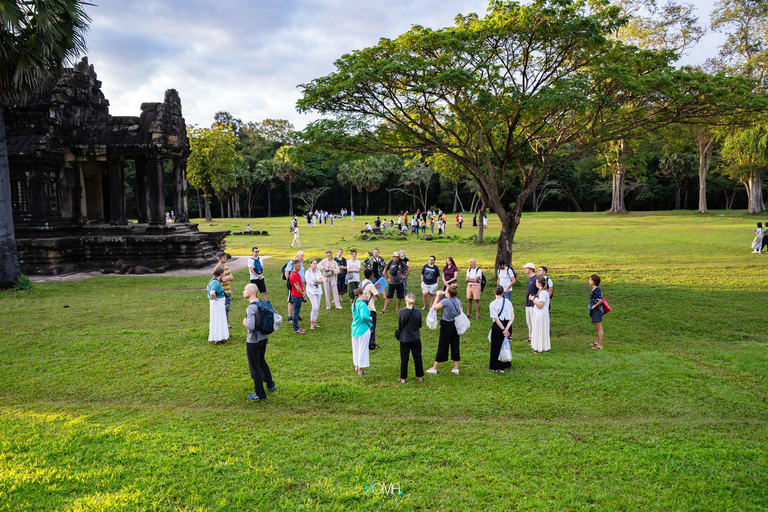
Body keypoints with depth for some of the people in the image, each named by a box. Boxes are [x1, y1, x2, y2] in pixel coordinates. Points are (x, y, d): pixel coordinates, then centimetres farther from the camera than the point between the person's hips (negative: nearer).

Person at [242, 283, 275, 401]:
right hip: (264, 338, 8)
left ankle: (260, 394, 15)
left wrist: (245, 323, -13)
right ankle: (270, 386, 40)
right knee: (262, 362, 28)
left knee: (255, 367, 6)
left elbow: (251, 327, -33)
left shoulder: (251, 308, -25)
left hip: (253, 341, -8)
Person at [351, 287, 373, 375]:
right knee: (363, 349, 3)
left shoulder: (354, 304, 6)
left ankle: (356, 366, 36)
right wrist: (370, 318, -15)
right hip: (363, 329, -8)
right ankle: (360, 370, 10)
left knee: (356, 348, 20)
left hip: (355, 329, 8)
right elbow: (364, 316, -34)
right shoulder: (362, 304, -21)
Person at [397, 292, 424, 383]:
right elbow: (420, 325, 0)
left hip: (404, 339, -1)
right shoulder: (417, 312, -11)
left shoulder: (401, 312, -16)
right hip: (416, 338, 1)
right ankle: (420, 377, 24)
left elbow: (399, 325, -6)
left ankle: (403, 378, 18)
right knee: (417, 357, 15)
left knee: (404, 359, 10)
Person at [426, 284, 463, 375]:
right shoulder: (459, 301, 1)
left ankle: (434, 368, 14)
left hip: (446, 326, -5)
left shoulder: (445, 301, -18)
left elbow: (434, 308, -7)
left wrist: (438, 297, 1)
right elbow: (461, 313, 7)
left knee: (442, 347, 3)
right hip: (456, 326, 6)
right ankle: (456, 369, 17)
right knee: (455, 346, 13)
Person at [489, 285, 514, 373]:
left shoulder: (493, 304, -12)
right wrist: (507, 328, -11)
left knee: (497, 346, 8)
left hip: (498, 326, -4)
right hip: (507, 324, 4)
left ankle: (498, 367, 12)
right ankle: (506, 364, 33)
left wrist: (503, 329, -14)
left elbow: (496, 318, -17)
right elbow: (512, 316, -5)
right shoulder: (508, 301, 0)